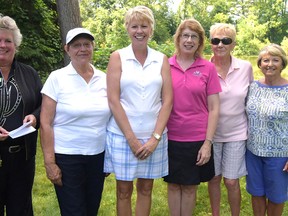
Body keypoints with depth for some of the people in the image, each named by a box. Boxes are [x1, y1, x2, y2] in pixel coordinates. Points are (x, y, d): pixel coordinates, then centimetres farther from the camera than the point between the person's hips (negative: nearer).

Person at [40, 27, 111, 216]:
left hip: (99, 155, 4)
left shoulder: (104, 78, 3)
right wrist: (49, 162, -10)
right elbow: (46, 123, -7)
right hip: (67, 157, -3)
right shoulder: (57, 78, -7)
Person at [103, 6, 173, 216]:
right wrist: (131, 138, -11)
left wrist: (155, 137, -8)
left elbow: (167, 101, 1)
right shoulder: (118, 57, -1)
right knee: (124, 190, 9)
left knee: (146, 188, 13)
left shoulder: (162, 60, 4)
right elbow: (113, 100, -7)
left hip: (153, 135, 2)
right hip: (122, 135, -2)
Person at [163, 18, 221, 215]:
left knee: (190, 187, 12)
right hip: (170, 138, 1)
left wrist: (208, 142, -7)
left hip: (197, 139, -1)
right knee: (174, 185, 13)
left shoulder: (208, 68, -2)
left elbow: (214, 108, -2)